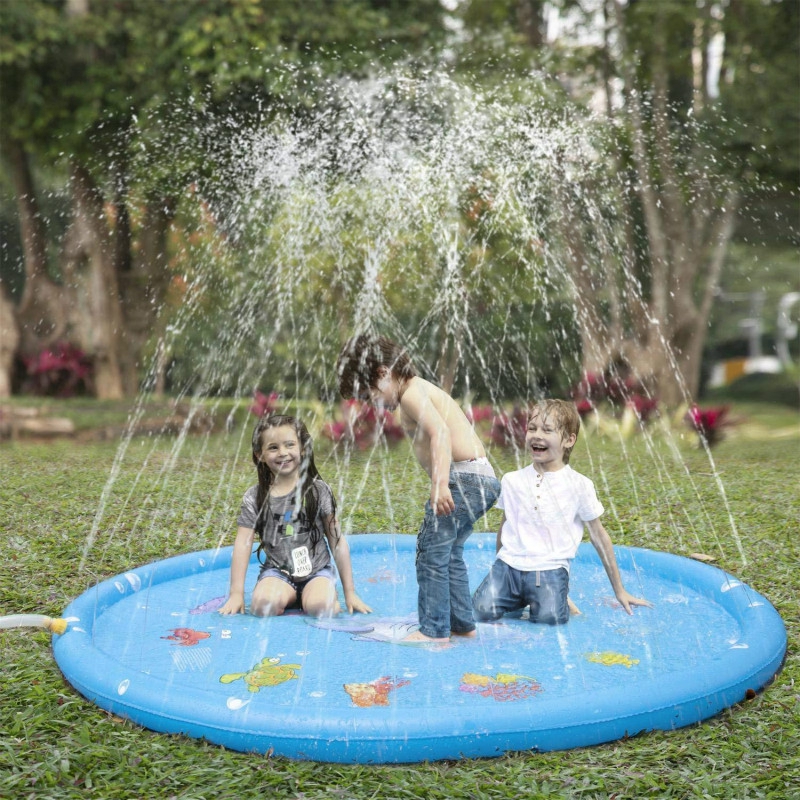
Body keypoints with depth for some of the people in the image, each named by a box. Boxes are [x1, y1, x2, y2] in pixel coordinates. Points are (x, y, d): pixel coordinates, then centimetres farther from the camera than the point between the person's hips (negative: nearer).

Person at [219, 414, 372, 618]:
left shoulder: (318, 490, -2)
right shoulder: (254, 498, 0)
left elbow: (337, 541, 1)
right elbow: (243, 544, -1)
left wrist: (350, 592, 0)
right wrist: (236, 594, -8)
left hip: (317, 570, -1)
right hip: (277, 571, 1)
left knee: (320, 607, -32)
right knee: (263, 606, -30)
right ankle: (288, 596, 1)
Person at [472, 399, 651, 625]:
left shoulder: (579, 485, -2)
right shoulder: (512, 481, 6)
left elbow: (599, 535, 6)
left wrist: (619, 591, 10)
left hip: (550, 569, -2)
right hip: (510, 563, 2)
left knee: (550, 618, -23)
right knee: (482, 611, -17)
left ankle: (559, 597, 11)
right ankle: (518, 597, 13)